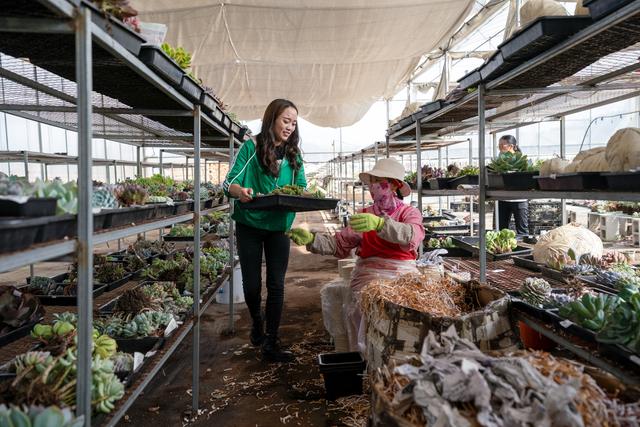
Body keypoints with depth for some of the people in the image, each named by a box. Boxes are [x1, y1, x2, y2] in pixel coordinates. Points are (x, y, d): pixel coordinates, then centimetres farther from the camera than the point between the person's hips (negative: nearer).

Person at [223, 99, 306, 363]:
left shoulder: (294, 155, 4)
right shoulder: (252, 147, -8)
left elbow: (301, 188, 6)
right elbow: (229, 182, -14)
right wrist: (241, 191, -37)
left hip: (279, 227, 3)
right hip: (250, 225, -2)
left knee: (276, 284, 1)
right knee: (252, 284, 6)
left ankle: (271, 343, 12)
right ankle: (257, 321, 38)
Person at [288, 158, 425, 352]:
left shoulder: (410, 213, 7)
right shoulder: (364, 216, 17)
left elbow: (411, 236, -17)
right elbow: (338, 244, 8)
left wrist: (379, 223, -34)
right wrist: (311, 239, -10)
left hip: (402, 275, -1)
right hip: (369, 273, 2)